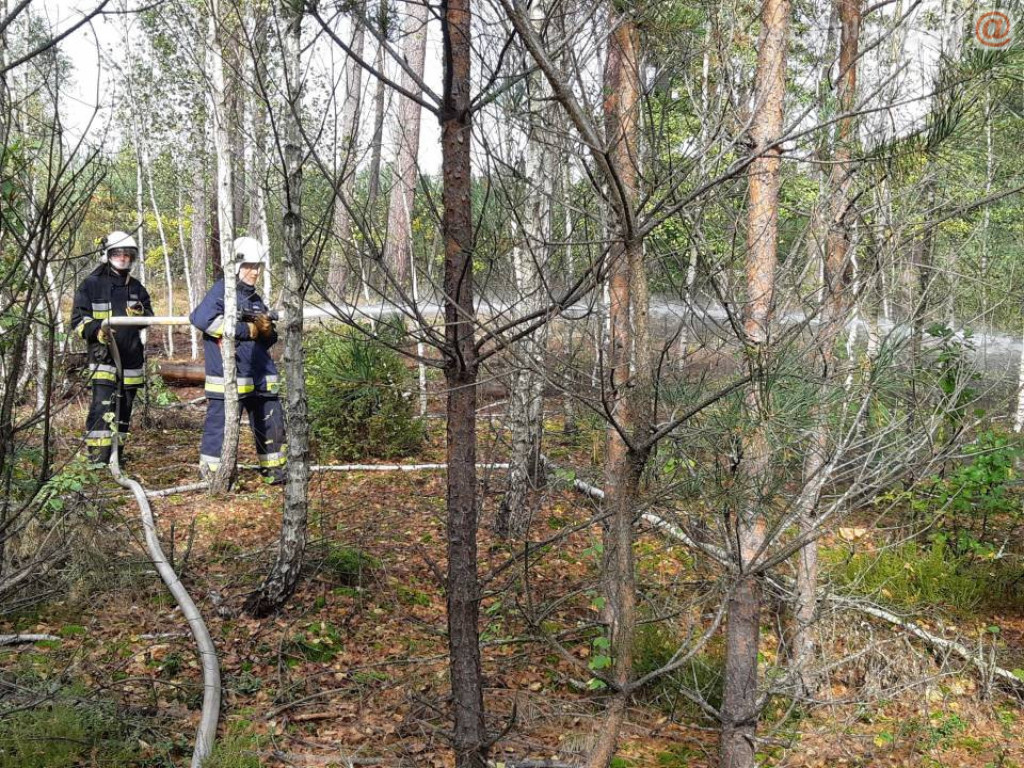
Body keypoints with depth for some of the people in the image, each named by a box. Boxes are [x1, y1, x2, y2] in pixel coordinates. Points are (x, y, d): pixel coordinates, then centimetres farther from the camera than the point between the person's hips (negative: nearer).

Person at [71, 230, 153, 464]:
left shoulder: (136, 287, 13)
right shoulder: (91, 285, 0)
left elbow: (150, 319, 15)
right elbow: (77, 321, -2)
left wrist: (141, 314, -9)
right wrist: (96, 330, -22)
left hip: (131, 358, 5)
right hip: (103, 357, -5)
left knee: (124, 407, 12)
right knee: (102, 406, -15)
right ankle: (98, 459, -14)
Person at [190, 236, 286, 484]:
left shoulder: (255, 299, 19)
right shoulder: (223, 290, -5)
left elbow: (268, 341, 22)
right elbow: (201, 319, -22)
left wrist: (267, 330, -5)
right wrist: (248, 330, -15)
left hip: (260, 376, 8)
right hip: (228, 376, -8)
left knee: (272, 424, 11)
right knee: (220, 424, -3)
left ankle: (274, 469, 23)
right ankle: (211, 474, 10)